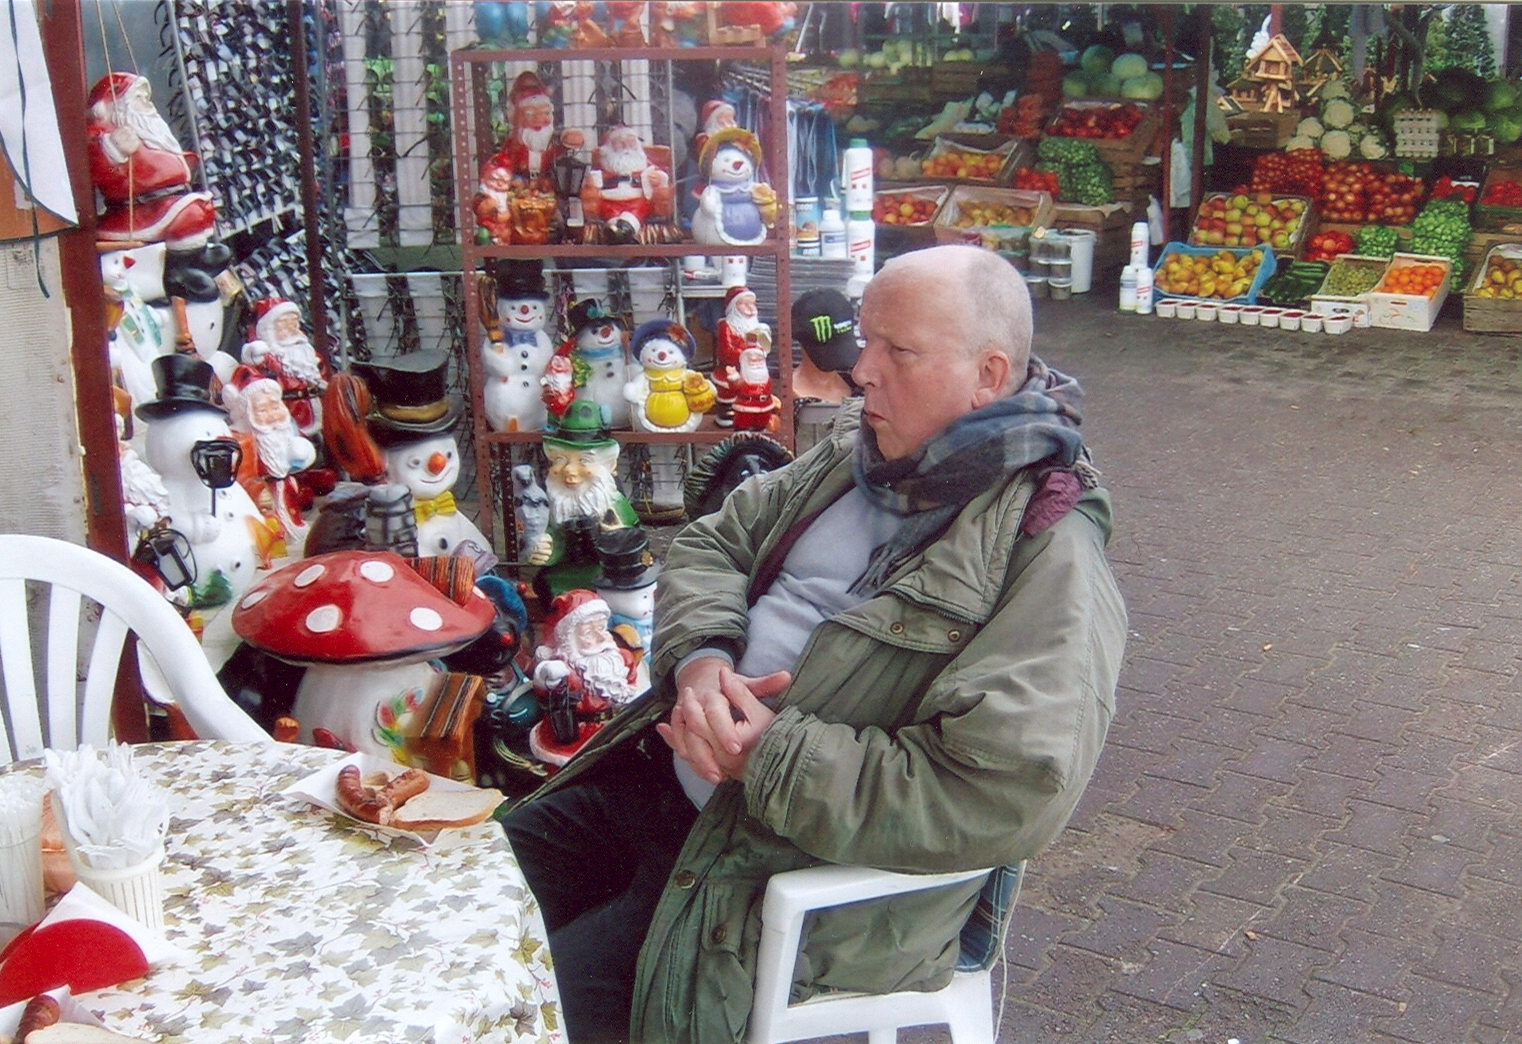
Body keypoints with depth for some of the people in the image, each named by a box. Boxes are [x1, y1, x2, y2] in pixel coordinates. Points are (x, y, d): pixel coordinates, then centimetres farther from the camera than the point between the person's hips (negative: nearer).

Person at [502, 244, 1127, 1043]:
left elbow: (1004, 798, -30)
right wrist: (700, 658, -10)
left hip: (804, 869, -8)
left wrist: (772, 757, -25)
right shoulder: (858, 455, 6)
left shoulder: (1050, 563, -20)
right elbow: (709, 543, 13)